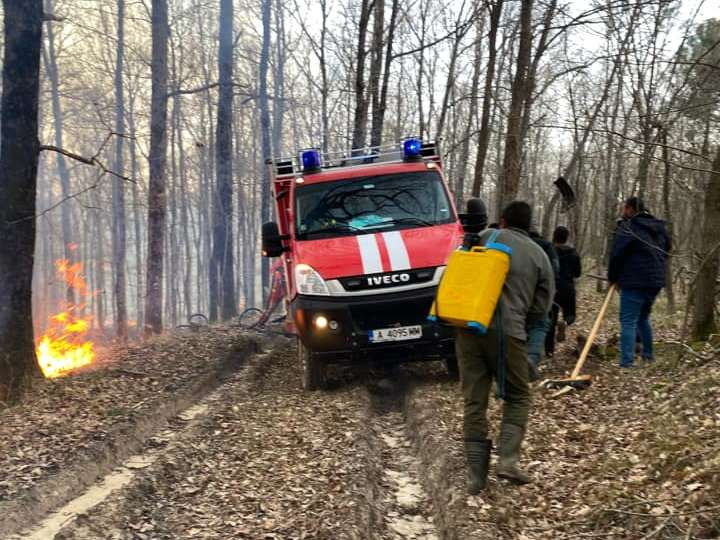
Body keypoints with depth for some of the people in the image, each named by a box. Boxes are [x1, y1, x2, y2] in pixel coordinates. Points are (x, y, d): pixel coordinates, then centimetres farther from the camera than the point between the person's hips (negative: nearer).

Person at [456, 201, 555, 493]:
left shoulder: (486, 237, 9)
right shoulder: (539, 255, 11)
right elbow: (541, 305, 10)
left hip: (469, 329, 1)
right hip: (508, 333, -1)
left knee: (474, 401, 7)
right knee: (517, 398, 16)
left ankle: (476, 476, 7)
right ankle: (507, 459, -1)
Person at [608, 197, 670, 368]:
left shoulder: (627, 228, -12)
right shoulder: (660, 228, 13)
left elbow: (616, 255, -11)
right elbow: (666, 252, 21)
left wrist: (612, 277, 2)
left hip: (634, 282, -8)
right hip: (656, 281, 8)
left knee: (628, 321, -7)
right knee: (643, 318, 24)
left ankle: (627, 362, -15)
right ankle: (648, 354, 33)